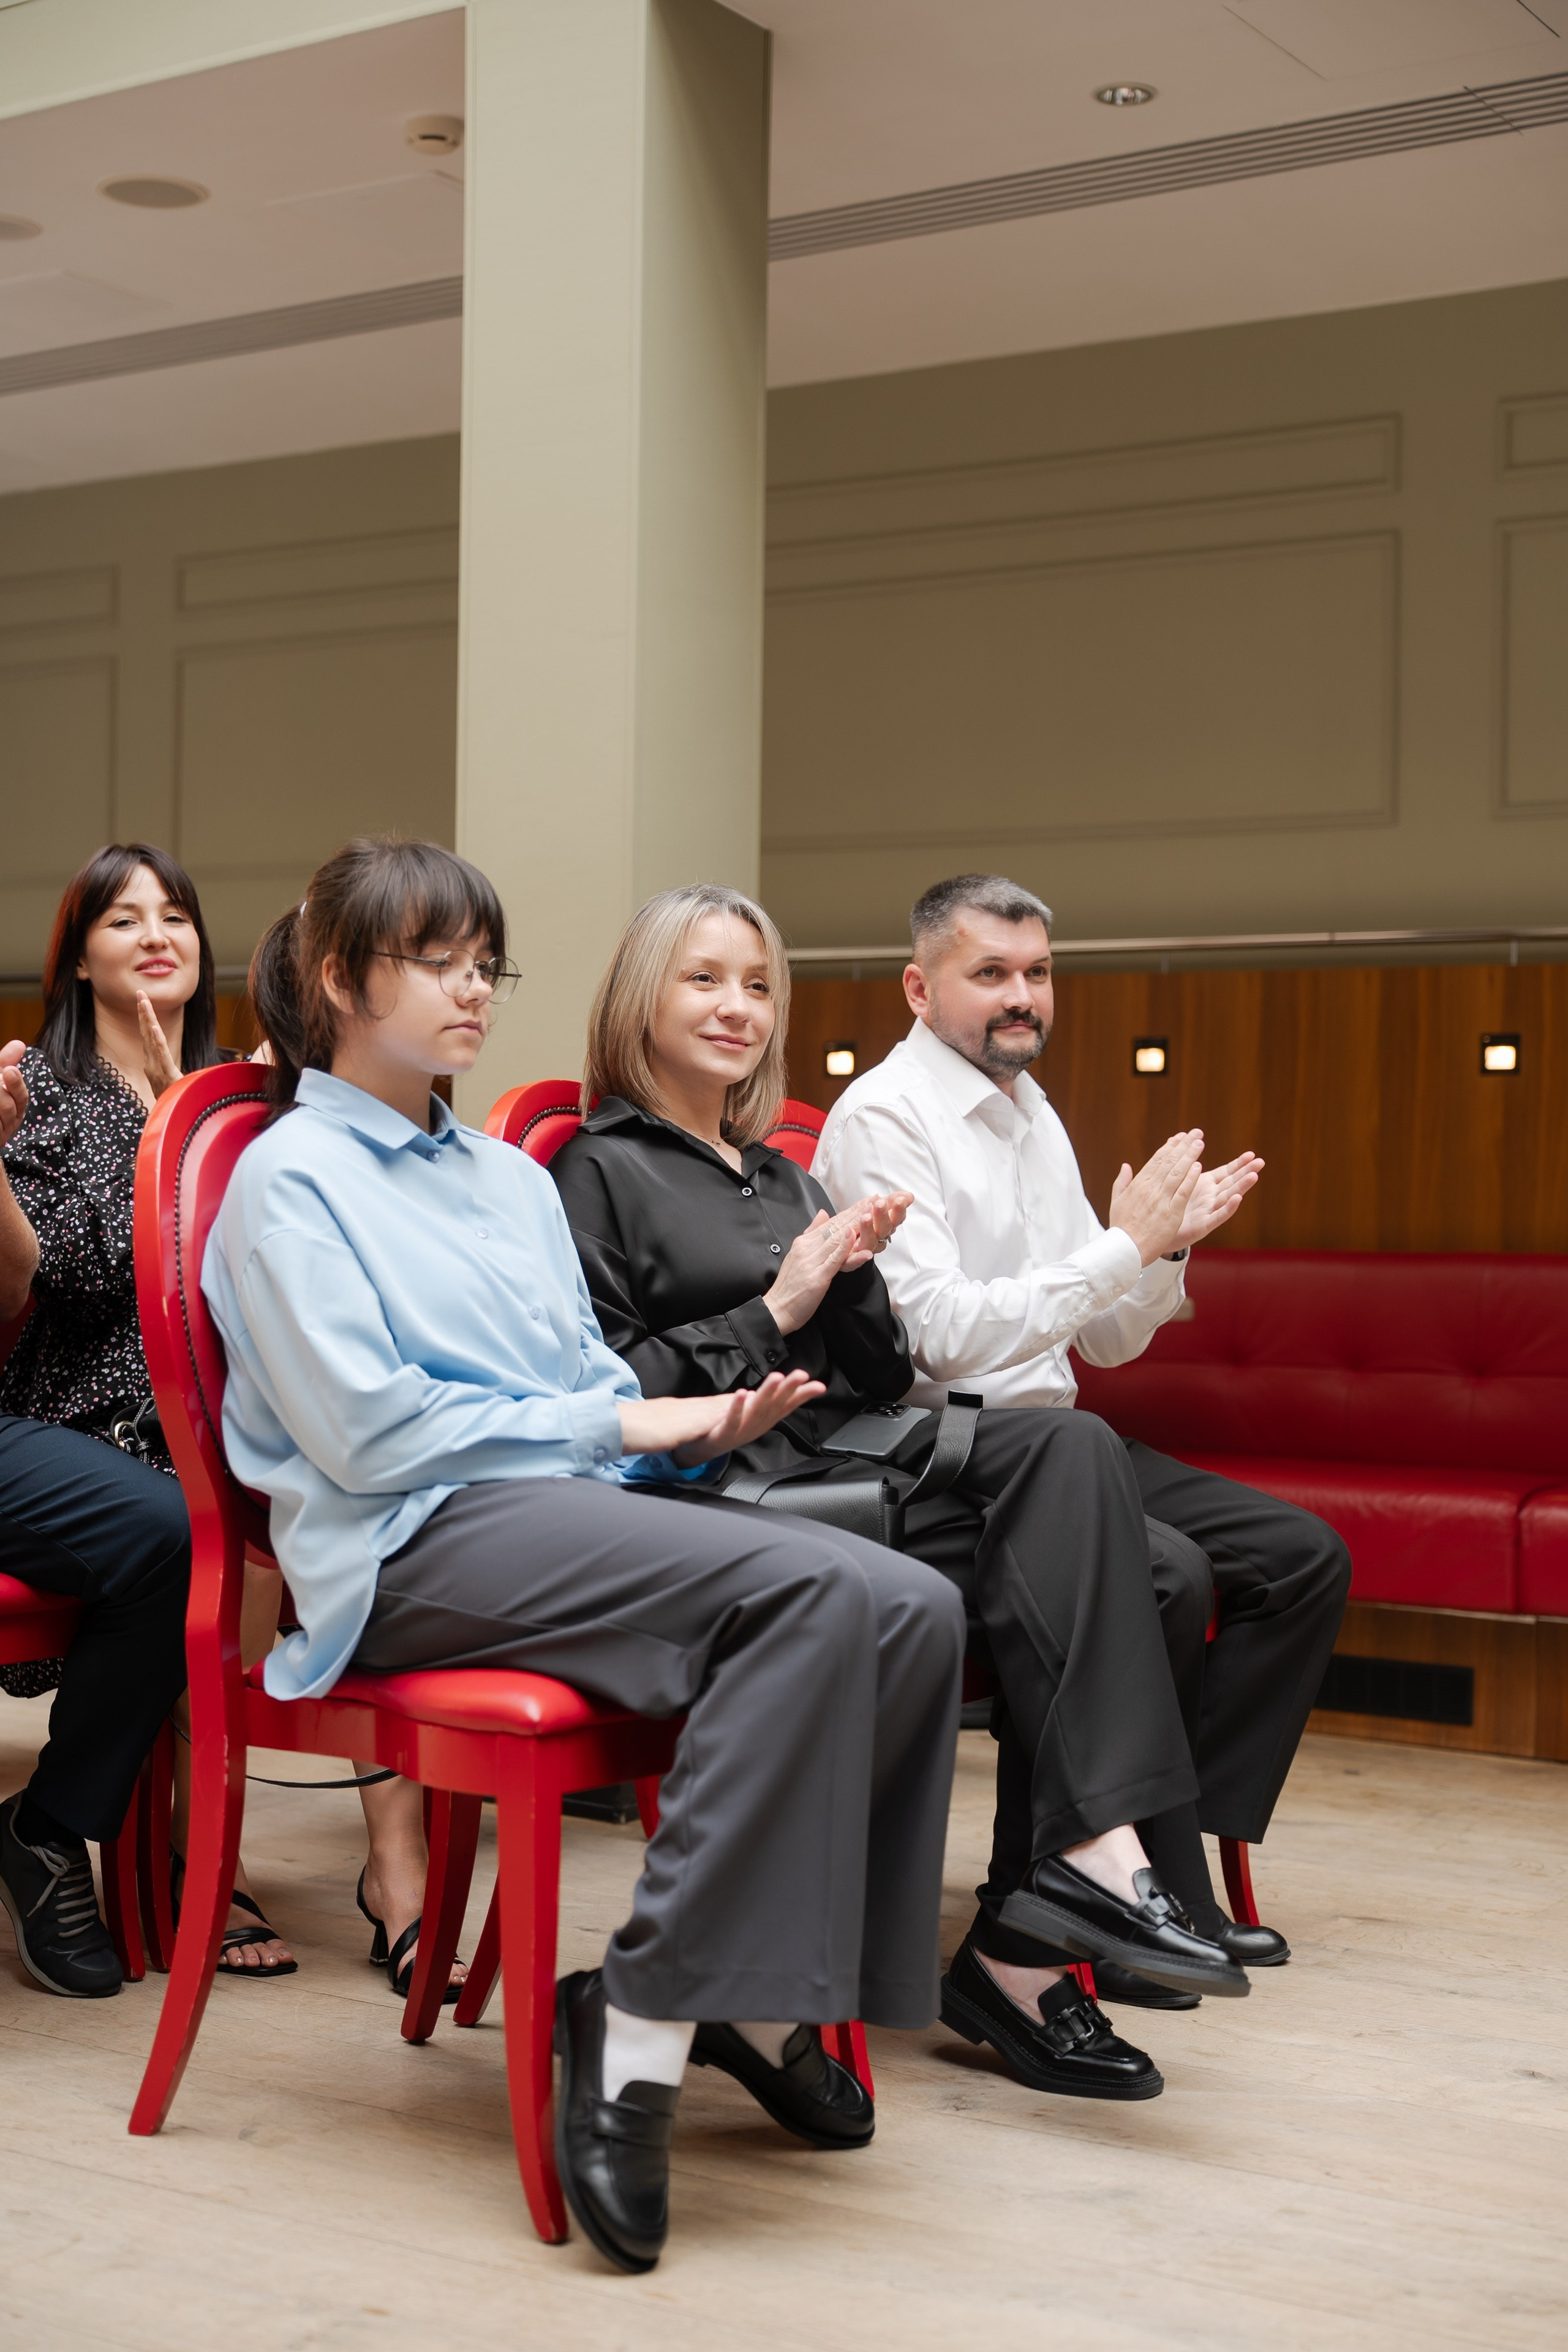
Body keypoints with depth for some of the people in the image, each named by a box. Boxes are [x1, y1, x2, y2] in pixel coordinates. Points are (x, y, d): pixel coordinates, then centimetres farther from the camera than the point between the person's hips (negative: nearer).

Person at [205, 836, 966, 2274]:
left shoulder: (511, 1177, 27)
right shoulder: (290, 1177, 3)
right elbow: (370, 1431, -9)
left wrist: (700, 1425, -2)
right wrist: (618, 1423, -7)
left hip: (575, 1504, 7)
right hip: (415, 1543, -7)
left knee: (913, 1606, -19)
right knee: (811, 1588, -30)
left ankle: (762, 1990, -10)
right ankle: (646, 2020, -26)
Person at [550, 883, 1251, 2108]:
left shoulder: (785, 1177, 28)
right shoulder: (601, 1169, 5)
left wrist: (853, 1277, 1)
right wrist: (775, 1314, -9)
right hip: (736, 1495, -6)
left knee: (1069, 1446, -24)